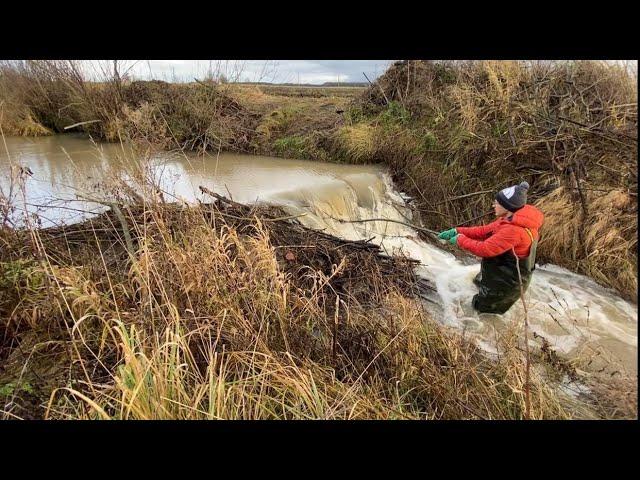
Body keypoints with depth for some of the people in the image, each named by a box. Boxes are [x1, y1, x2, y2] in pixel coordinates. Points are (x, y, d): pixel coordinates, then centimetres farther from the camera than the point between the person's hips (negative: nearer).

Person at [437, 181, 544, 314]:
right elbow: (485, 230, 1)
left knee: (480, 307, 14)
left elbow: (484, 249, -32)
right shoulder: (512, 219, -5)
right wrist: (457, 231, -6)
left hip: (506, 285, -9)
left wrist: (460, 240, -18)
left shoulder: (514, 230, -36)